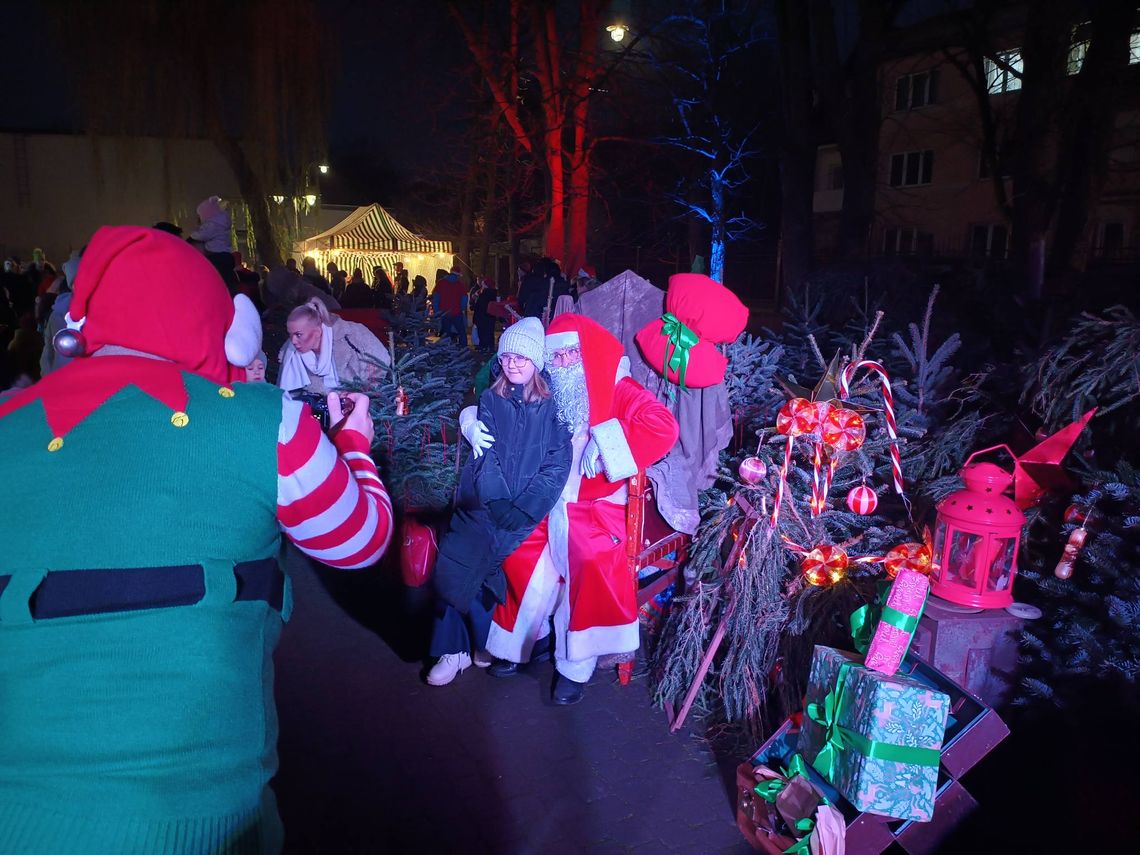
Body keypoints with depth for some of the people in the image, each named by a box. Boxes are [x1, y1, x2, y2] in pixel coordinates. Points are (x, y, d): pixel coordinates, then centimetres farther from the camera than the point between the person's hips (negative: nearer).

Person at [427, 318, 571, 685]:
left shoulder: (553, 406, 2)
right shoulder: (491, 399, 9)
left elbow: (557, 466, -4)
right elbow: (485, 453, 1)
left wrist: (521, 509, -14)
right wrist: (496, 501, -14)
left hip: (527, 511, -2)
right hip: (484, 503, 2)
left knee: (460, 567, -12)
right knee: (453, 566, -16)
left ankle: (457, 646, 11)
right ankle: (457, 646, 3)